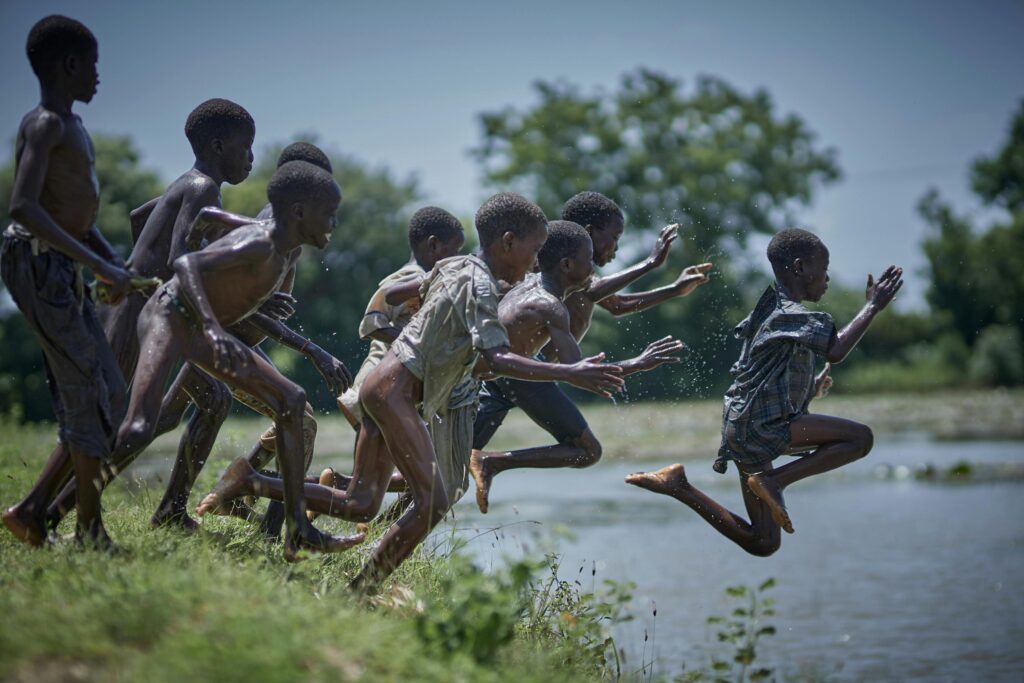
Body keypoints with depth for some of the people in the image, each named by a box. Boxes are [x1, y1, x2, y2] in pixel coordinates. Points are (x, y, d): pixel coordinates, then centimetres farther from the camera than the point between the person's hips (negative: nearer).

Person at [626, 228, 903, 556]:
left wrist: (811, 388, 17)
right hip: (760, 426, -10)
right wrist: (872, 308, -17)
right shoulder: (789, 315, -11)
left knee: (763, 544, 10)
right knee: (860, 437, -17)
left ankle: (678, 486, 8)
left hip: (747, 431, 10)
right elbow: (835, 350, -25)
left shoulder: (776, 311, 21)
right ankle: (773, 480, -15)